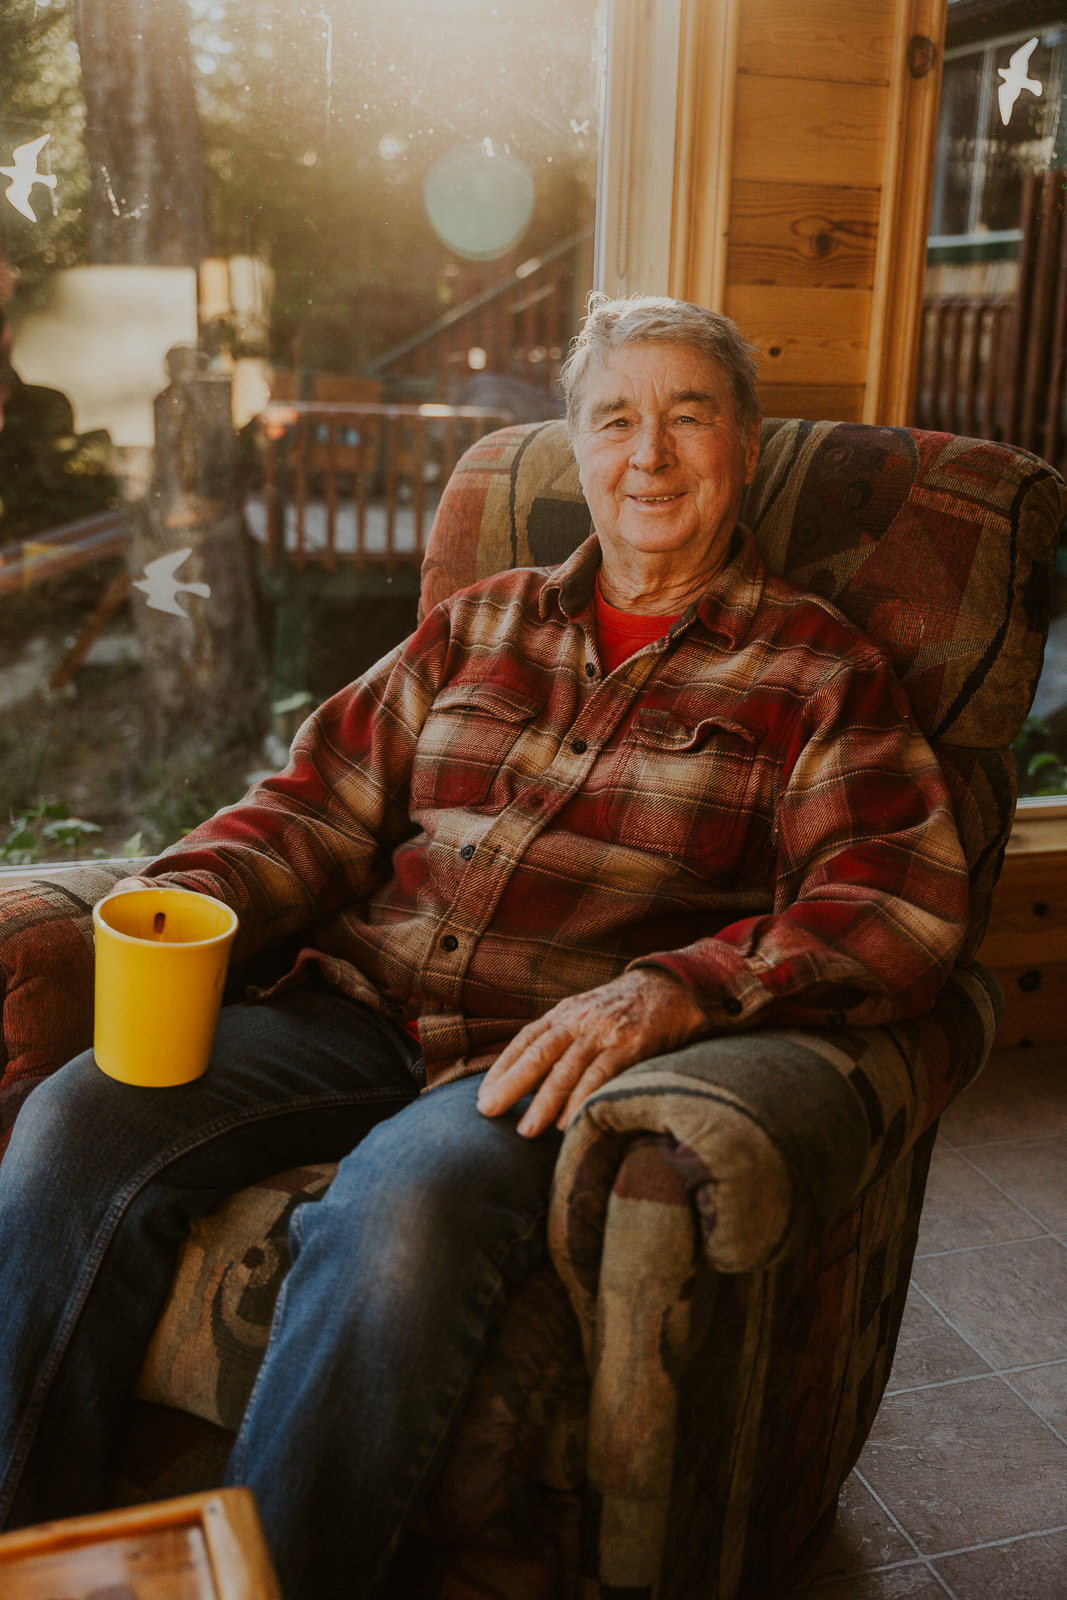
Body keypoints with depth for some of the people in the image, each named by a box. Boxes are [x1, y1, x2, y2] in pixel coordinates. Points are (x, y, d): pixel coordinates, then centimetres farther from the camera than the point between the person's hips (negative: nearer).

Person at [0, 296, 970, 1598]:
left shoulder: (818, 672, 7)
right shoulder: (483, 625, 19)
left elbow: (898, 906, -6)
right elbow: (326, 797, 17)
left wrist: (670, 991, -22)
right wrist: (189, 896, -4)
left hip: (544, 1061, -4)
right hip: (356, 1009, 5)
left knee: (402, 1208, -36)